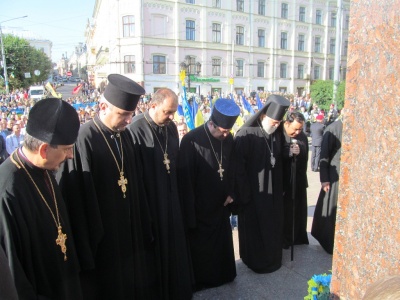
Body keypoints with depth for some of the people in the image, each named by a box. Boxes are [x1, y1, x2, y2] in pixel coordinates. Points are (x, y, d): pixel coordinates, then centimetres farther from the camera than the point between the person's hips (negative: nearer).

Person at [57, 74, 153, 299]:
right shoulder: (83, 140, -21)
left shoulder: (125, 136, 1)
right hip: (101, 237, -6)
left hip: (130, 232, 6)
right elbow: (76, 200, -18)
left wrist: (143, 229, 10)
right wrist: (85, 247, -13)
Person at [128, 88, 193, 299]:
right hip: (149, 201, -6)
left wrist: (176, 192, 13)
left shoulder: (171, 127, 3)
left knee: (174, 245, 19)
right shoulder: (136, 130, -17)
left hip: (171, 198, 7)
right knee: (155, 249, 10)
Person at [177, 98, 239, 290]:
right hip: (200, 207, -5)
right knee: (201, 248, 13)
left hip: (221, 204, 5)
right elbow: (185, 179, -17)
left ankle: (222, 275, 42)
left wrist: (230, 193, 0)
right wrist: (189, 212, -14)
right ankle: (200, 281, 35)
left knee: (222, 244, 20)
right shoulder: (191, 140, -21)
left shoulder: (229, 139, -3)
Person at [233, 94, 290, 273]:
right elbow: (238, 167, -17)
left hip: (273, 190, 6)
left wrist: (281, 186, 4)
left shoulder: (278, 133, 1)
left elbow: (279, 159, 11)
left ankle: (272, 258, 39)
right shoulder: (246, 134, -18)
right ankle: (256, 261, 30)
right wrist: (244, 194, -15)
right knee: (255, 228, 10)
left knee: (273, 226, 18)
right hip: (253, 192, -6)